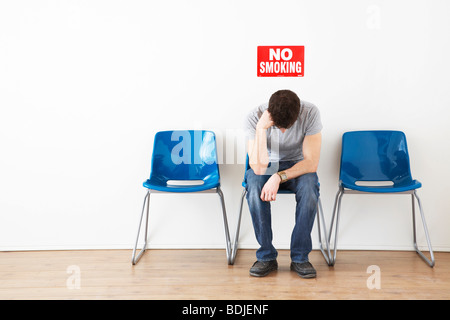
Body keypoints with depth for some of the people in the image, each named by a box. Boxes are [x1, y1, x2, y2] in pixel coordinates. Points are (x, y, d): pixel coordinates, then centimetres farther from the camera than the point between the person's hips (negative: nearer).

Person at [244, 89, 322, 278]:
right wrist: (261, 128, -39)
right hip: (266, 166, 0)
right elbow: (259, 168, -30)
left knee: (309, 189, -33)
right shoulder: (254, 118, -23)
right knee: (255, 190, -33)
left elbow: (312, 162, -21)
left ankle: (300, 258, -16)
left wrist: (279, 177, -34)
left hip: (298, 165, 0)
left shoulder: (310, 113, -23)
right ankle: (267, 257, -16)